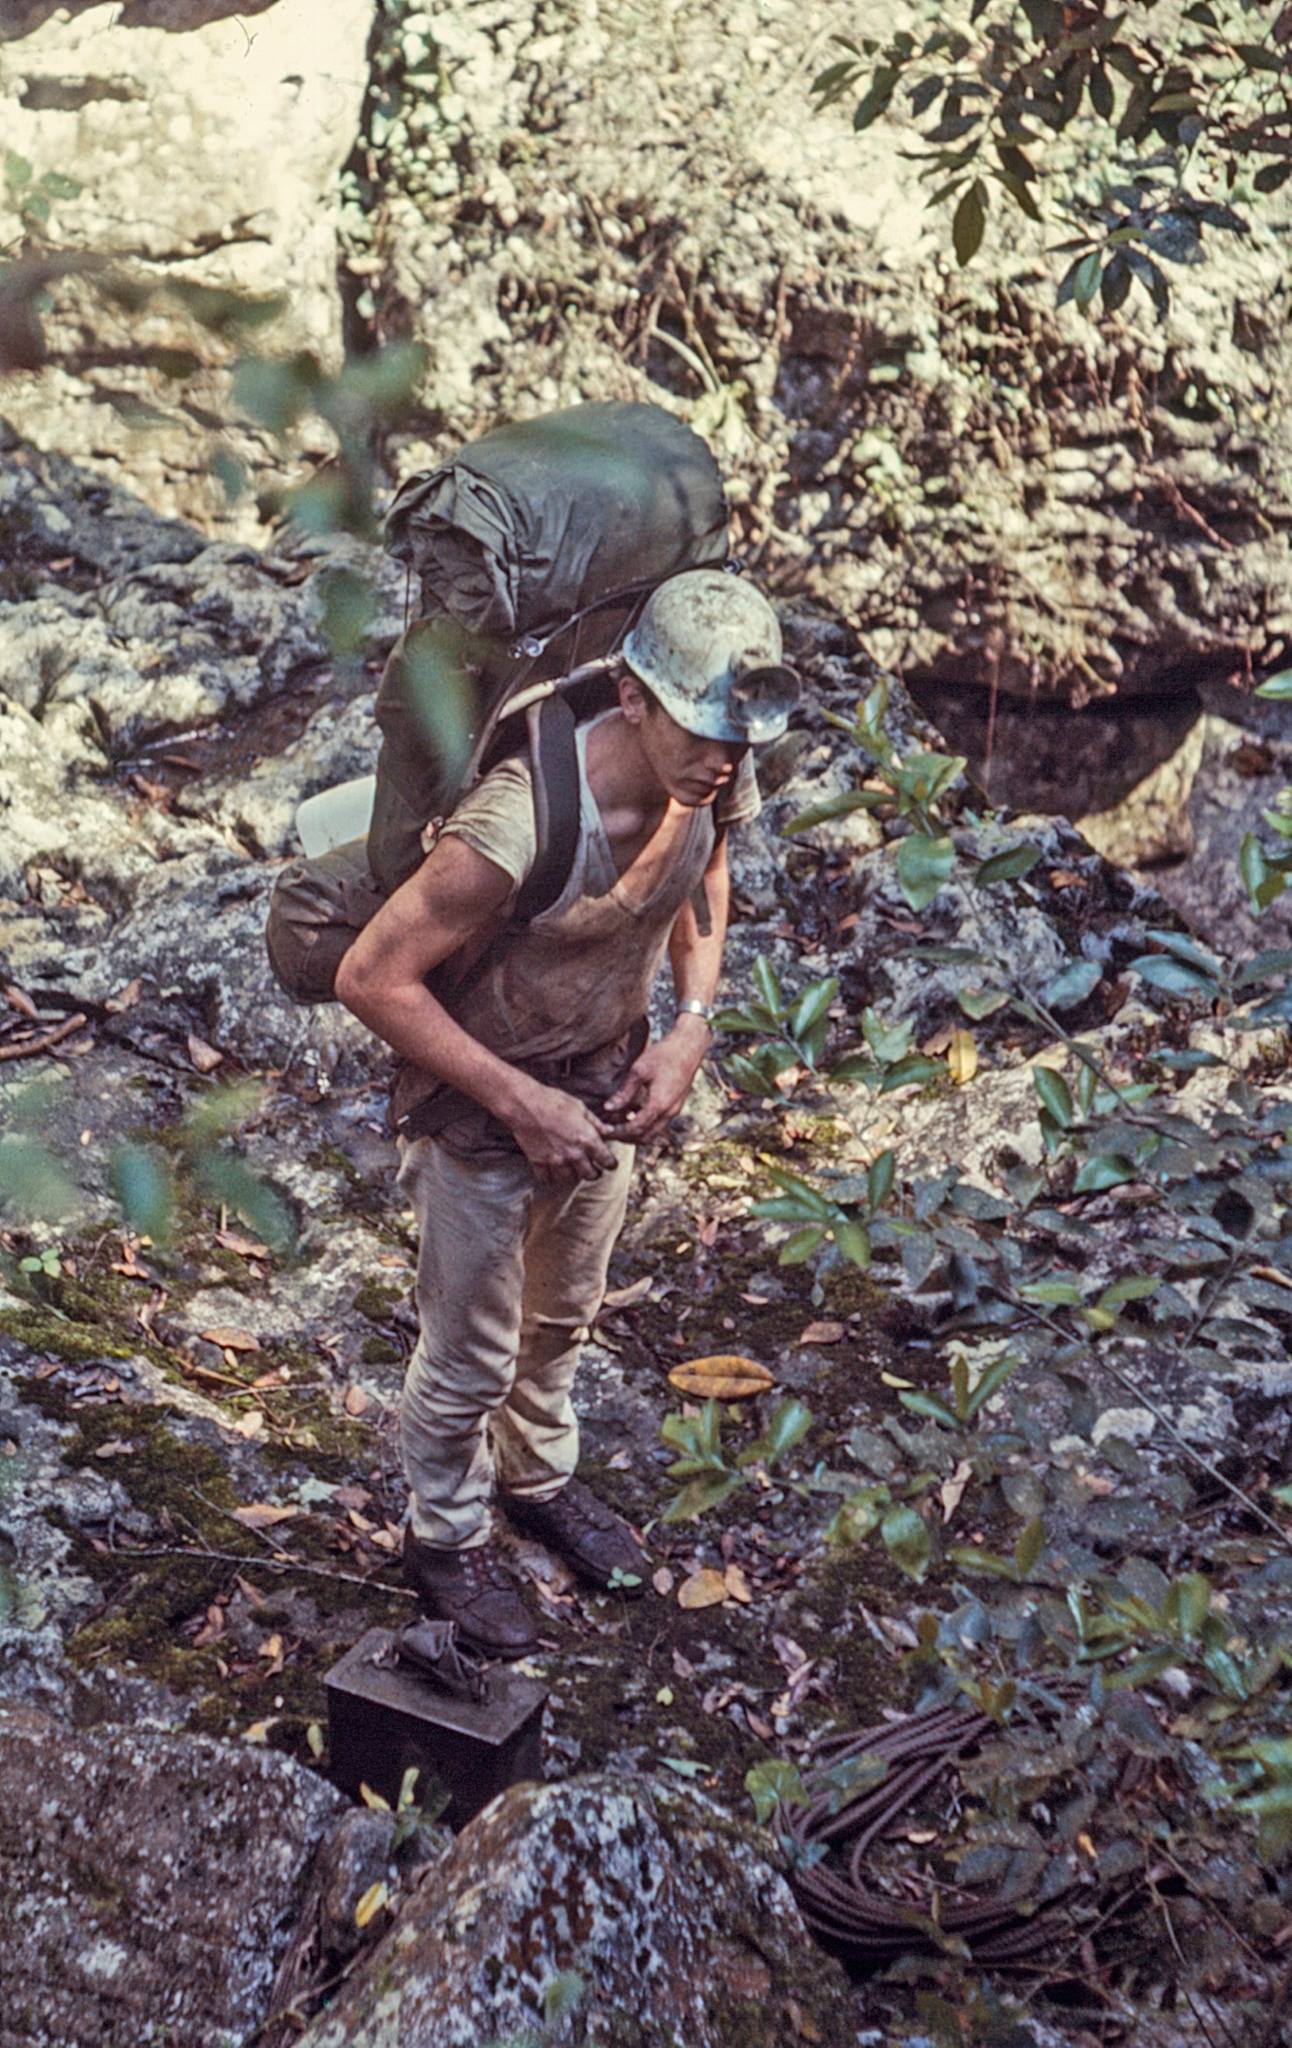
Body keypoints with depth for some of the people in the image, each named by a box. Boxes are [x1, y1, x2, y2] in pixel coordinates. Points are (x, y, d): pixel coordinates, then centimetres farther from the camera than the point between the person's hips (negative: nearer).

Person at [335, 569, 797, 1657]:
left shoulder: (714, 780, -17)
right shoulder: (524, 823, -38)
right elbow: (372, 976, -30)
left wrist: (691, 1027, -8)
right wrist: (521, 1102, -26)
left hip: (606, 1097, 6)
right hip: (484, 1116, -6)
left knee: (564, 1319, 28)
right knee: (472, 1355, 15)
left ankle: (539, 1478, 56)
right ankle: (445, 1537, 43)